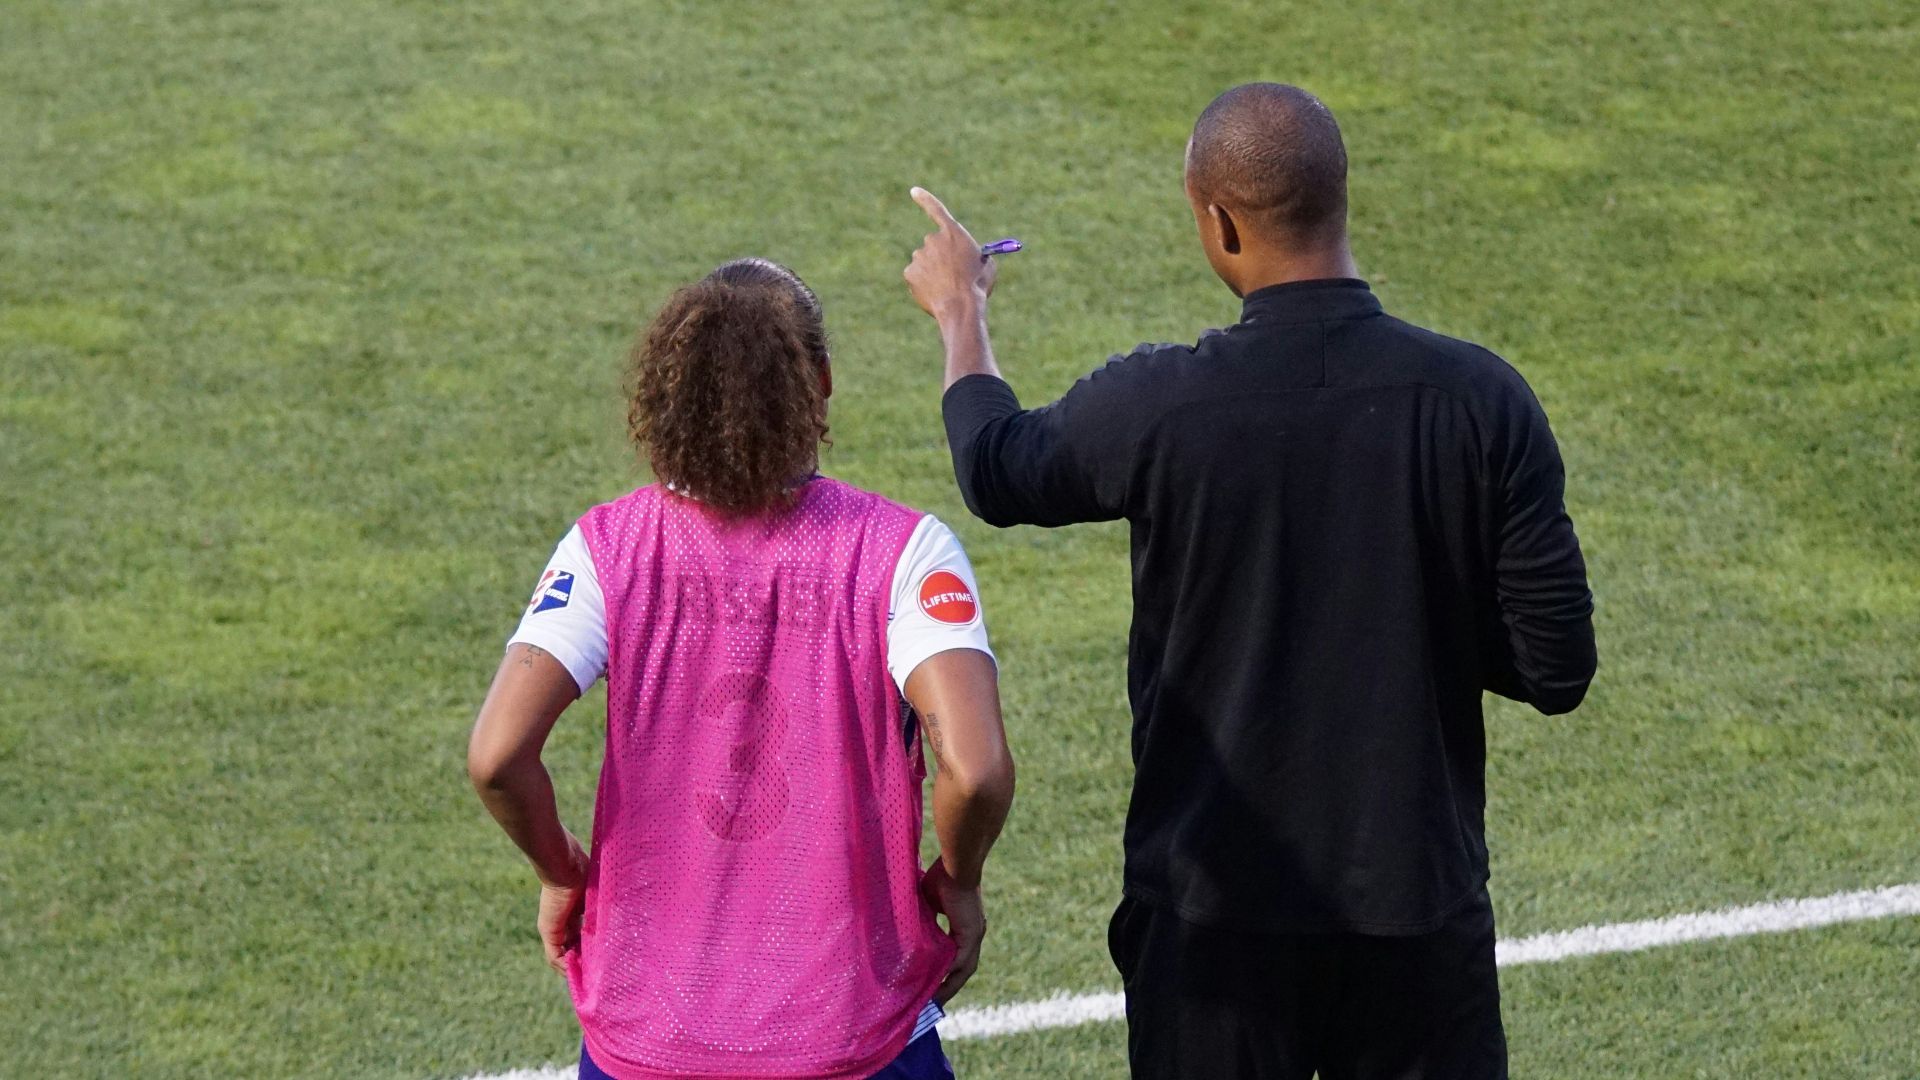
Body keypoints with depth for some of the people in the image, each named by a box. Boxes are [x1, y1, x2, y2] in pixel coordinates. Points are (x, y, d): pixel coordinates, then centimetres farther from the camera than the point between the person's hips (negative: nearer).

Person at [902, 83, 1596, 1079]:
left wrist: (959, 312, 28)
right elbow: (1556, 669, -7)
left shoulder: (1158, 405, -14)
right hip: (1421, 900, 1)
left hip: (1215, 917, -1)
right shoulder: (1481, 400, -10)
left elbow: (997, 471, 9)